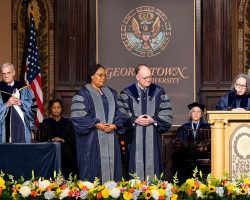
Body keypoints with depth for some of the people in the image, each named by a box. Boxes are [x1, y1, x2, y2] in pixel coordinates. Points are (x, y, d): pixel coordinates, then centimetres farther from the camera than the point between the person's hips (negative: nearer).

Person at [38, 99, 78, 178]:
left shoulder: (67, 122, 16)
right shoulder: (45, 123, 14)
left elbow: (73, 139, 8)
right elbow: (42, 139, 5)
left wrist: (63, 140, -13)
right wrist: (52, 140, -14)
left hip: (66, 156, 0)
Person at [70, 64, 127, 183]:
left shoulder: (111, 93, 16)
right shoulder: (83, 94, -3)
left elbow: (120, 112, 11)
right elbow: (78, 116, -11)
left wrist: (115, 125, -8)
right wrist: (97, 125, -17)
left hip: (111, 139, 5)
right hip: (92, 140, -5)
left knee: (111, 166, 3)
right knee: (94, 167, -7)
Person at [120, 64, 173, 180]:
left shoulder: (159, 92, 6)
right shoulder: (127, 93, 3)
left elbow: (167, 113, 4)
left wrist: (153, 119, -11)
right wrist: (135, 119, -14)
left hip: (153, 137, 1)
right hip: (135, 137, -1)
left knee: (152, 165, 1)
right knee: (136, 165, -1)